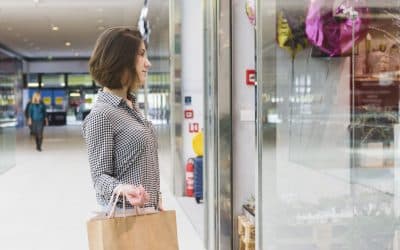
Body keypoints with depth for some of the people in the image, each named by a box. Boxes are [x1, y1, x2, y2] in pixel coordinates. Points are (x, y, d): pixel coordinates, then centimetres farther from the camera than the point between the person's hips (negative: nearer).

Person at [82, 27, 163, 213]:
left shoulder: (131, 106, 10)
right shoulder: (101, 114, -16)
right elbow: (100, 176, -15)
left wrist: (155, 199, 17)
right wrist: (122, 189, -34)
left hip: (148, 212, 8)